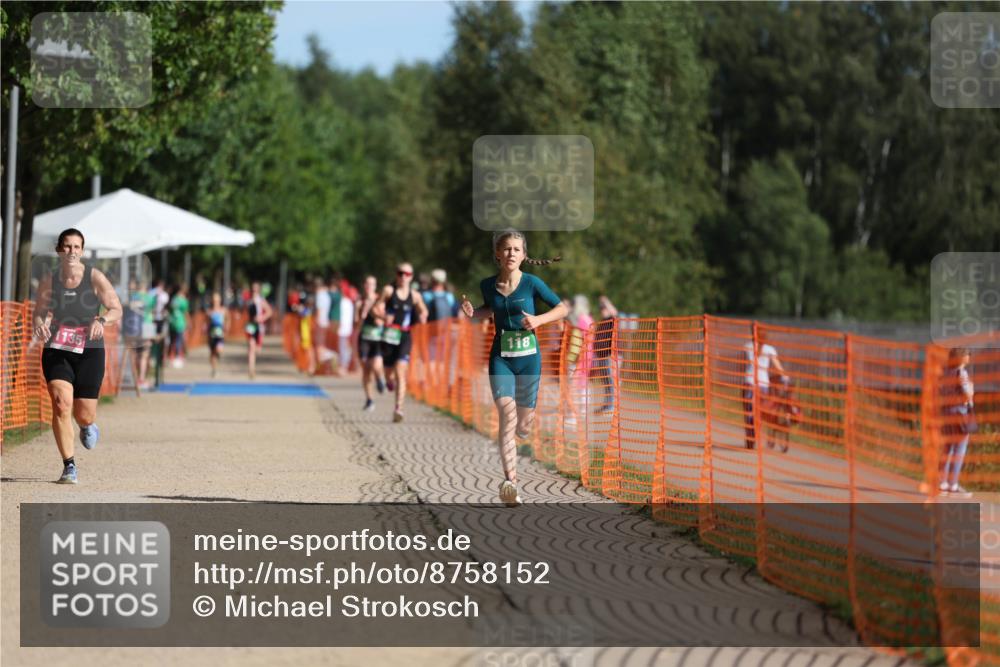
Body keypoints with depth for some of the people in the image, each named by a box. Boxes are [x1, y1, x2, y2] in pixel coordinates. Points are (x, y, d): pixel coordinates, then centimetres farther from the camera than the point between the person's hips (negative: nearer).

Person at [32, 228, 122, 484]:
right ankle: (69, 466, -12)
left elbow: (117, 309, -3)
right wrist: (40, 325, -13)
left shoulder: (95, 278, -4)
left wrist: (102, 320, -24)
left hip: (89, 352, 0)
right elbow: (39, 313, 11)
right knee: (61, 404, -20)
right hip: (56, 352, 1)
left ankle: (87, 426, 45)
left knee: (84, 415, 3)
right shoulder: (49, 282, 1)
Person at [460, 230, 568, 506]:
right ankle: (510, 482, -28)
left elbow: (562, 309, 2)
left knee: (523, 426, 7)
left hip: (528, 358, 0)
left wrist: (539, 320, -13)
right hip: (500, 358, 0)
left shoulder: (532, 283, -7)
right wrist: (473, 312, 2)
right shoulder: (488, 285, 0)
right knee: (507, 412, -20)